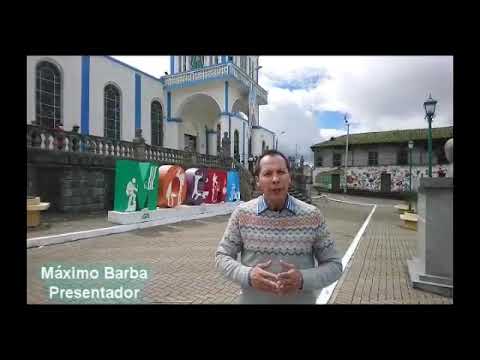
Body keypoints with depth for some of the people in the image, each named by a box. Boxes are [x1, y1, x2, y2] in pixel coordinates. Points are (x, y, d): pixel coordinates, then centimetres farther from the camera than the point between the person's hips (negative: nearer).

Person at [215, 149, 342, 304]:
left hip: (301, 300, 0)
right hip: (251, 300, 0)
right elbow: (222, 256, -4)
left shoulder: (313, 216, -11)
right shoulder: (242, 214, -11)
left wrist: (303, 279, -22)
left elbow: (333, 264, -5)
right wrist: (248, 275, -21)